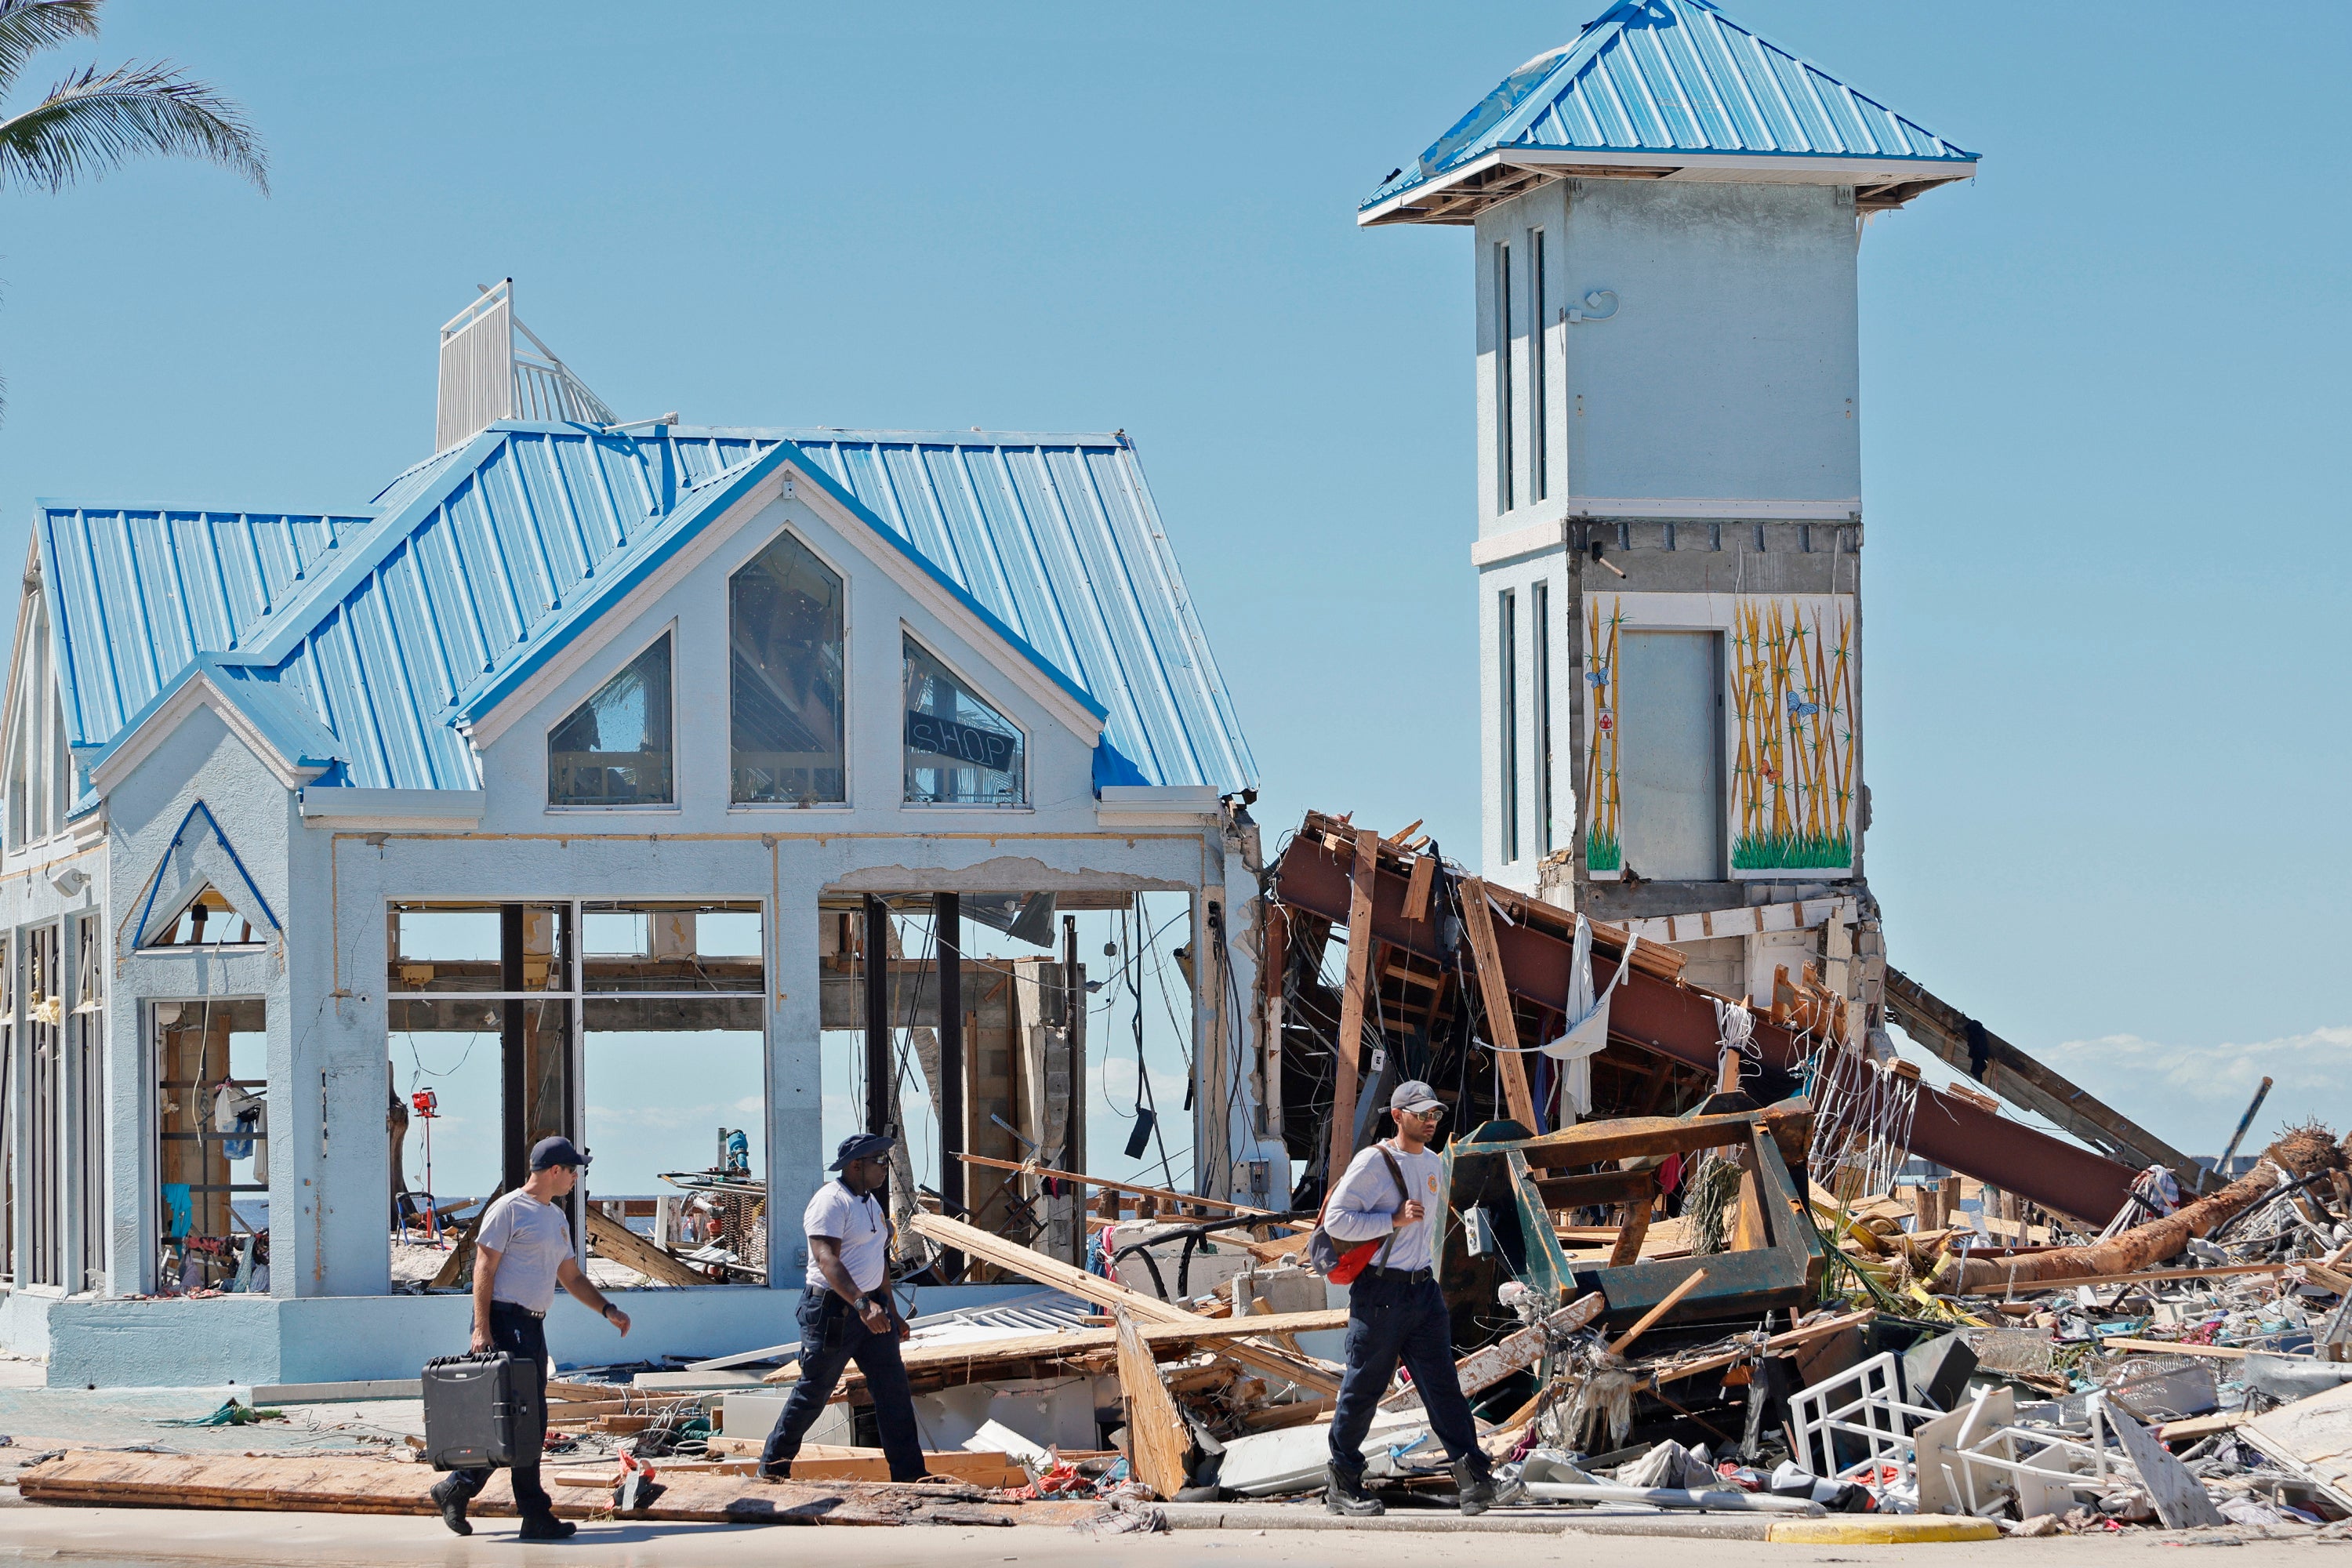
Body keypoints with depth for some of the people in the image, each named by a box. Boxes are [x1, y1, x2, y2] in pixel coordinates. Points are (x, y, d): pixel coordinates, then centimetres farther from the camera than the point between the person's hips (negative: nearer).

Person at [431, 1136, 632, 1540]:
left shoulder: (558, 1218, 19)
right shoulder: (509, 1210, -7)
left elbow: (571, 1276, 27)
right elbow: (484, 1269, -11)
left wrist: (607, 1309, 16)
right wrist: (482, 1329, -19)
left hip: (533, 1325, 9)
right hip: (505, 1322, -9)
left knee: (530, 1420, 8)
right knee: (523, 1417, -10)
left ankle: (457, 1488, 16)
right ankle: (535, 1514, -9)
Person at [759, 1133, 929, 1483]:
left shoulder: (870, 1201, 15)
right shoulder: (832, 1202, -16)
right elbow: (827, 1259, -28)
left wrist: (890, 1309, 26)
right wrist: (862, 1303, -39)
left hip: (871, 1307, 9)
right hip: (832, 1309, -9)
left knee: (893, 1389, 4)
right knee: (812, 1393, -1)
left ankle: (910, 1475, 6)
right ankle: (773, 1466, 13)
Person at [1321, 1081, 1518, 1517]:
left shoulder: (1434, 1164, 15)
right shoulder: (1373, 1161, -9)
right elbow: (1335, 1220, -15)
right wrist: (1395, 1220, -20)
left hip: (1422, 1289, 6)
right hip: (1379, 1291, -6)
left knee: (1442, 1381, -4)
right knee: (1363, 1387, 1)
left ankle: (1471, 1471, -11)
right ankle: (1343, 1484, 11)